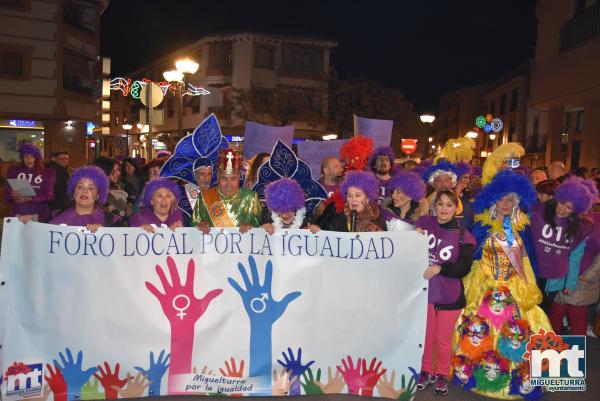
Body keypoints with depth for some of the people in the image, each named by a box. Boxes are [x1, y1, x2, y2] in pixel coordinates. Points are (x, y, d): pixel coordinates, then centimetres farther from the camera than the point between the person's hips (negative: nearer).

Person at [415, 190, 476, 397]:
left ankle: (442, 375, 32)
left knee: (443, 339, 11)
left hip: (449, 296, -2)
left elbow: (464, 268, -15)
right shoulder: (424, 223, -4)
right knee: (425, 336, 15)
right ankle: (427, 372, 35)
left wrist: (439, 268, -27)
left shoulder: (463, 236, -7)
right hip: (424, 291, 2)